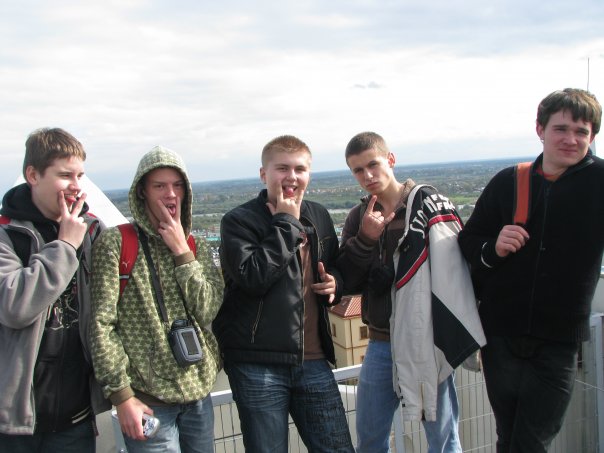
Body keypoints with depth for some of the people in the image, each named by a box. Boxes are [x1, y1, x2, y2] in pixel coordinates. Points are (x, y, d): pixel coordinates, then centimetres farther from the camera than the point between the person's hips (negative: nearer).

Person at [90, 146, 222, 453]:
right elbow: (102, 324, -9)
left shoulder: (196, 246, 8)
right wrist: (121, 394, -12)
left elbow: (208, 310, -4)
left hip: (199, 393, 5)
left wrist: (182, 251, -10)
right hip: (148, 399, -5)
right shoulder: (116, 242, -7)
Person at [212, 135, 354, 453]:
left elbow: (337, 269, 25)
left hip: (313, 360, 5)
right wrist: (286, 223, -15)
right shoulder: (238, 221, -6)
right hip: (257, 365, -4)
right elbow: (252, 278, -22)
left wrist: (334, 284, 1)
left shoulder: (319, 218, 11)